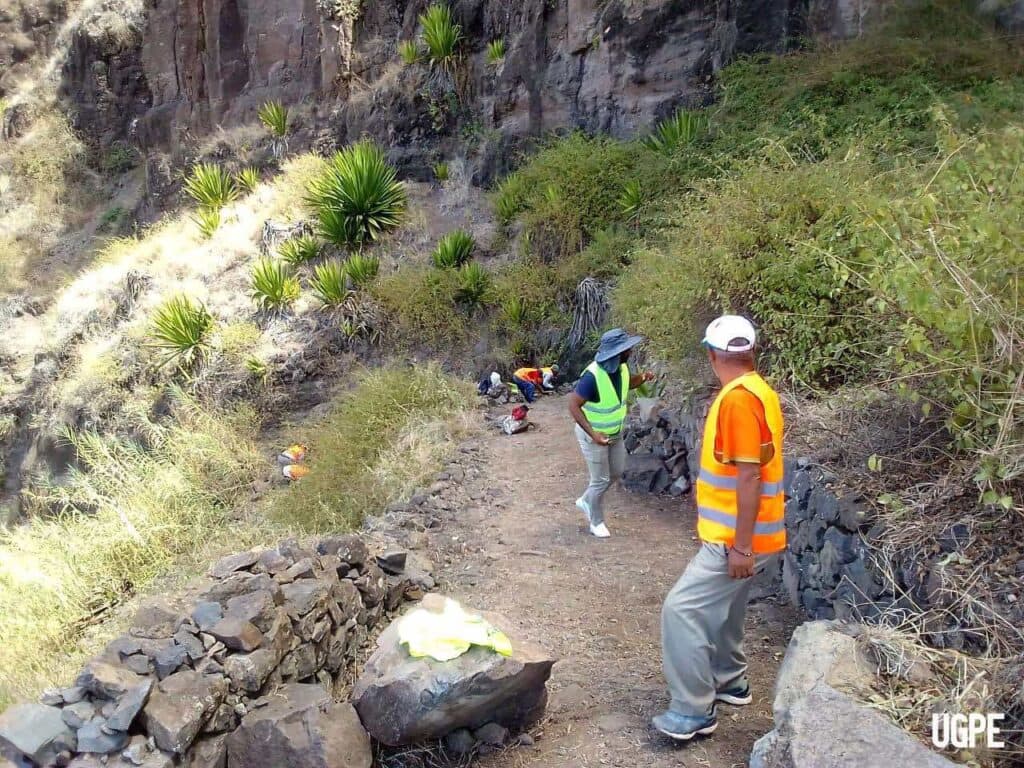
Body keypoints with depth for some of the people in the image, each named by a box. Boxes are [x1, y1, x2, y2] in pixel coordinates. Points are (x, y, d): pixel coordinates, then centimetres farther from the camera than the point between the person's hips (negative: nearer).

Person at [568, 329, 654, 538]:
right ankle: (596, 522, 25)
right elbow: (573, 405, -29)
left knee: (616, 472, 19)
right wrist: (592, 433, -36)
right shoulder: (593, 376, -33)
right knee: (601, 480, 3)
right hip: (593, 435, -8)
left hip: (614, 433, 8)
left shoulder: (621, 367, -10)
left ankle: (586, 501, 40)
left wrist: (642, 378, -10)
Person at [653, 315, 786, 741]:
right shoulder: (756, 391, 9)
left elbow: (750, 477, -25)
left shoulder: (738, 399, -22)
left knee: (683, 609, -8)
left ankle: (694, 711, 1)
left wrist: (741, 546, -22)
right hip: (741, 533, 10)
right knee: (721, 606, 23)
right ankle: (729, 681, 40)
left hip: (737, 538, -10)